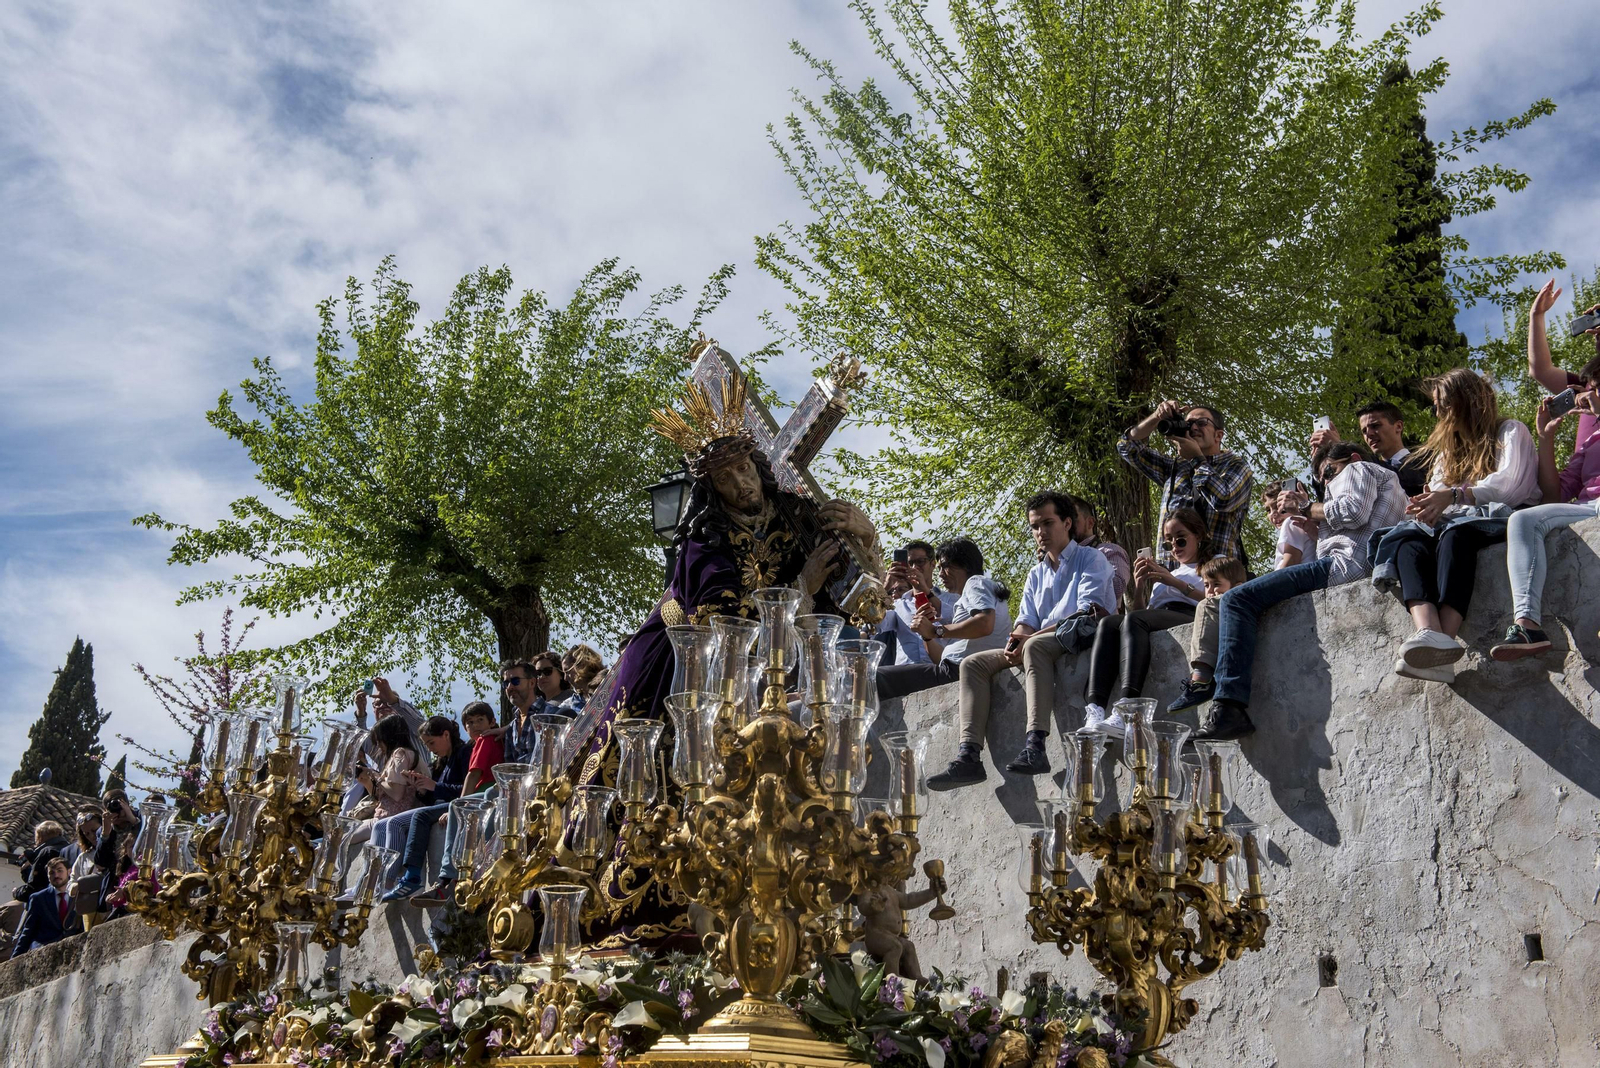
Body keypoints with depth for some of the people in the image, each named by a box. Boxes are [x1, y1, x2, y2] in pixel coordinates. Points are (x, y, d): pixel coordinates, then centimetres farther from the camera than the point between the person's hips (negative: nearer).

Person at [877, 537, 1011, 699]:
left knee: (877, 676, -15)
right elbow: (942, 659, 24)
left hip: (957, 671, -10)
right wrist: (926, 635, 7)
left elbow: (984, 624, -21)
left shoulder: (976, 583, 3)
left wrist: (936, 630, -15)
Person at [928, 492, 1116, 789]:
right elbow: (1026, 620, 15)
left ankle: (1034, 746, -50)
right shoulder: (1036, 574, 25)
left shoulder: (1091, 560, 2)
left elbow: (1087, 615, -12)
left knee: (1035, 646, -38)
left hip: (1082, 643, -8)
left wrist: (1030, 637, -20)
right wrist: (1014, 642, -12)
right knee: (973, 664, -8)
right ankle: (969, 755, -25)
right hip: (1039, 648, 8)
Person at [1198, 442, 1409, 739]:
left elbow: (1353, 511, -12)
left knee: (1237, 599, -18)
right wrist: (1317, 527, 22)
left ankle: (1229, 707, -33)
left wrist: (1309, 509, 3)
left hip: (1345, 563, -11)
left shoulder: (1359, 469, 11)